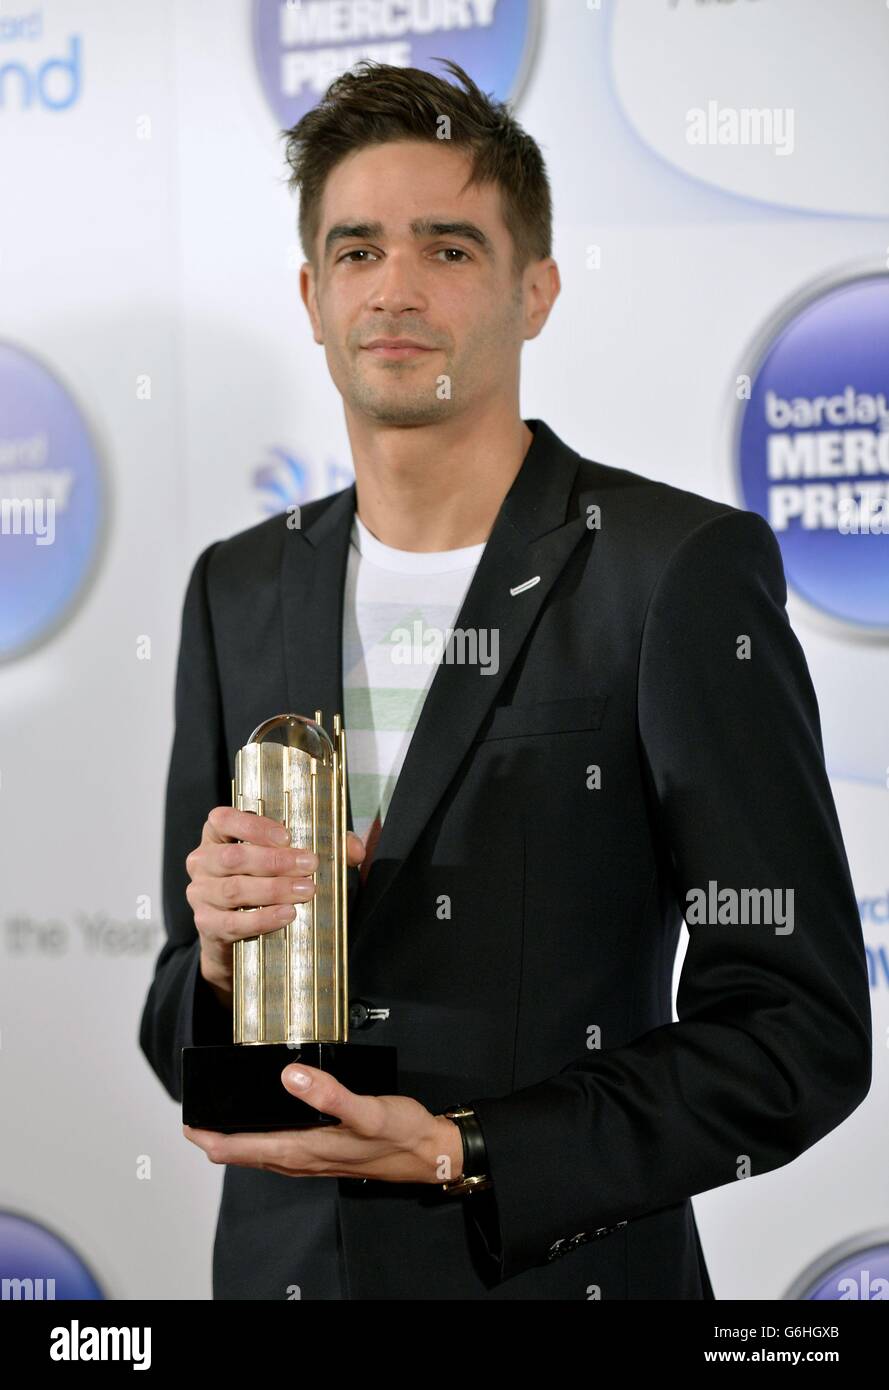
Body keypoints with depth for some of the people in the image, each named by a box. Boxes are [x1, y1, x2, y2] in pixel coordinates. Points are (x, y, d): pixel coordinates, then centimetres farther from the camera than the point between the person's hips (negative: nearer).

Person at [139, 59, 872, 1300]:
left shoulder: (686, 570, -10)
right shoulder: (239, 591, 6)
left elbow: (800, 1033, -13)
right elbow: (185, 1048, 10)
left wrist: (459, 1152, -21)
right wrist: (222, 956, -12)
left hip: (561, 1269, -4)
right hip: (281, 1261, 4)